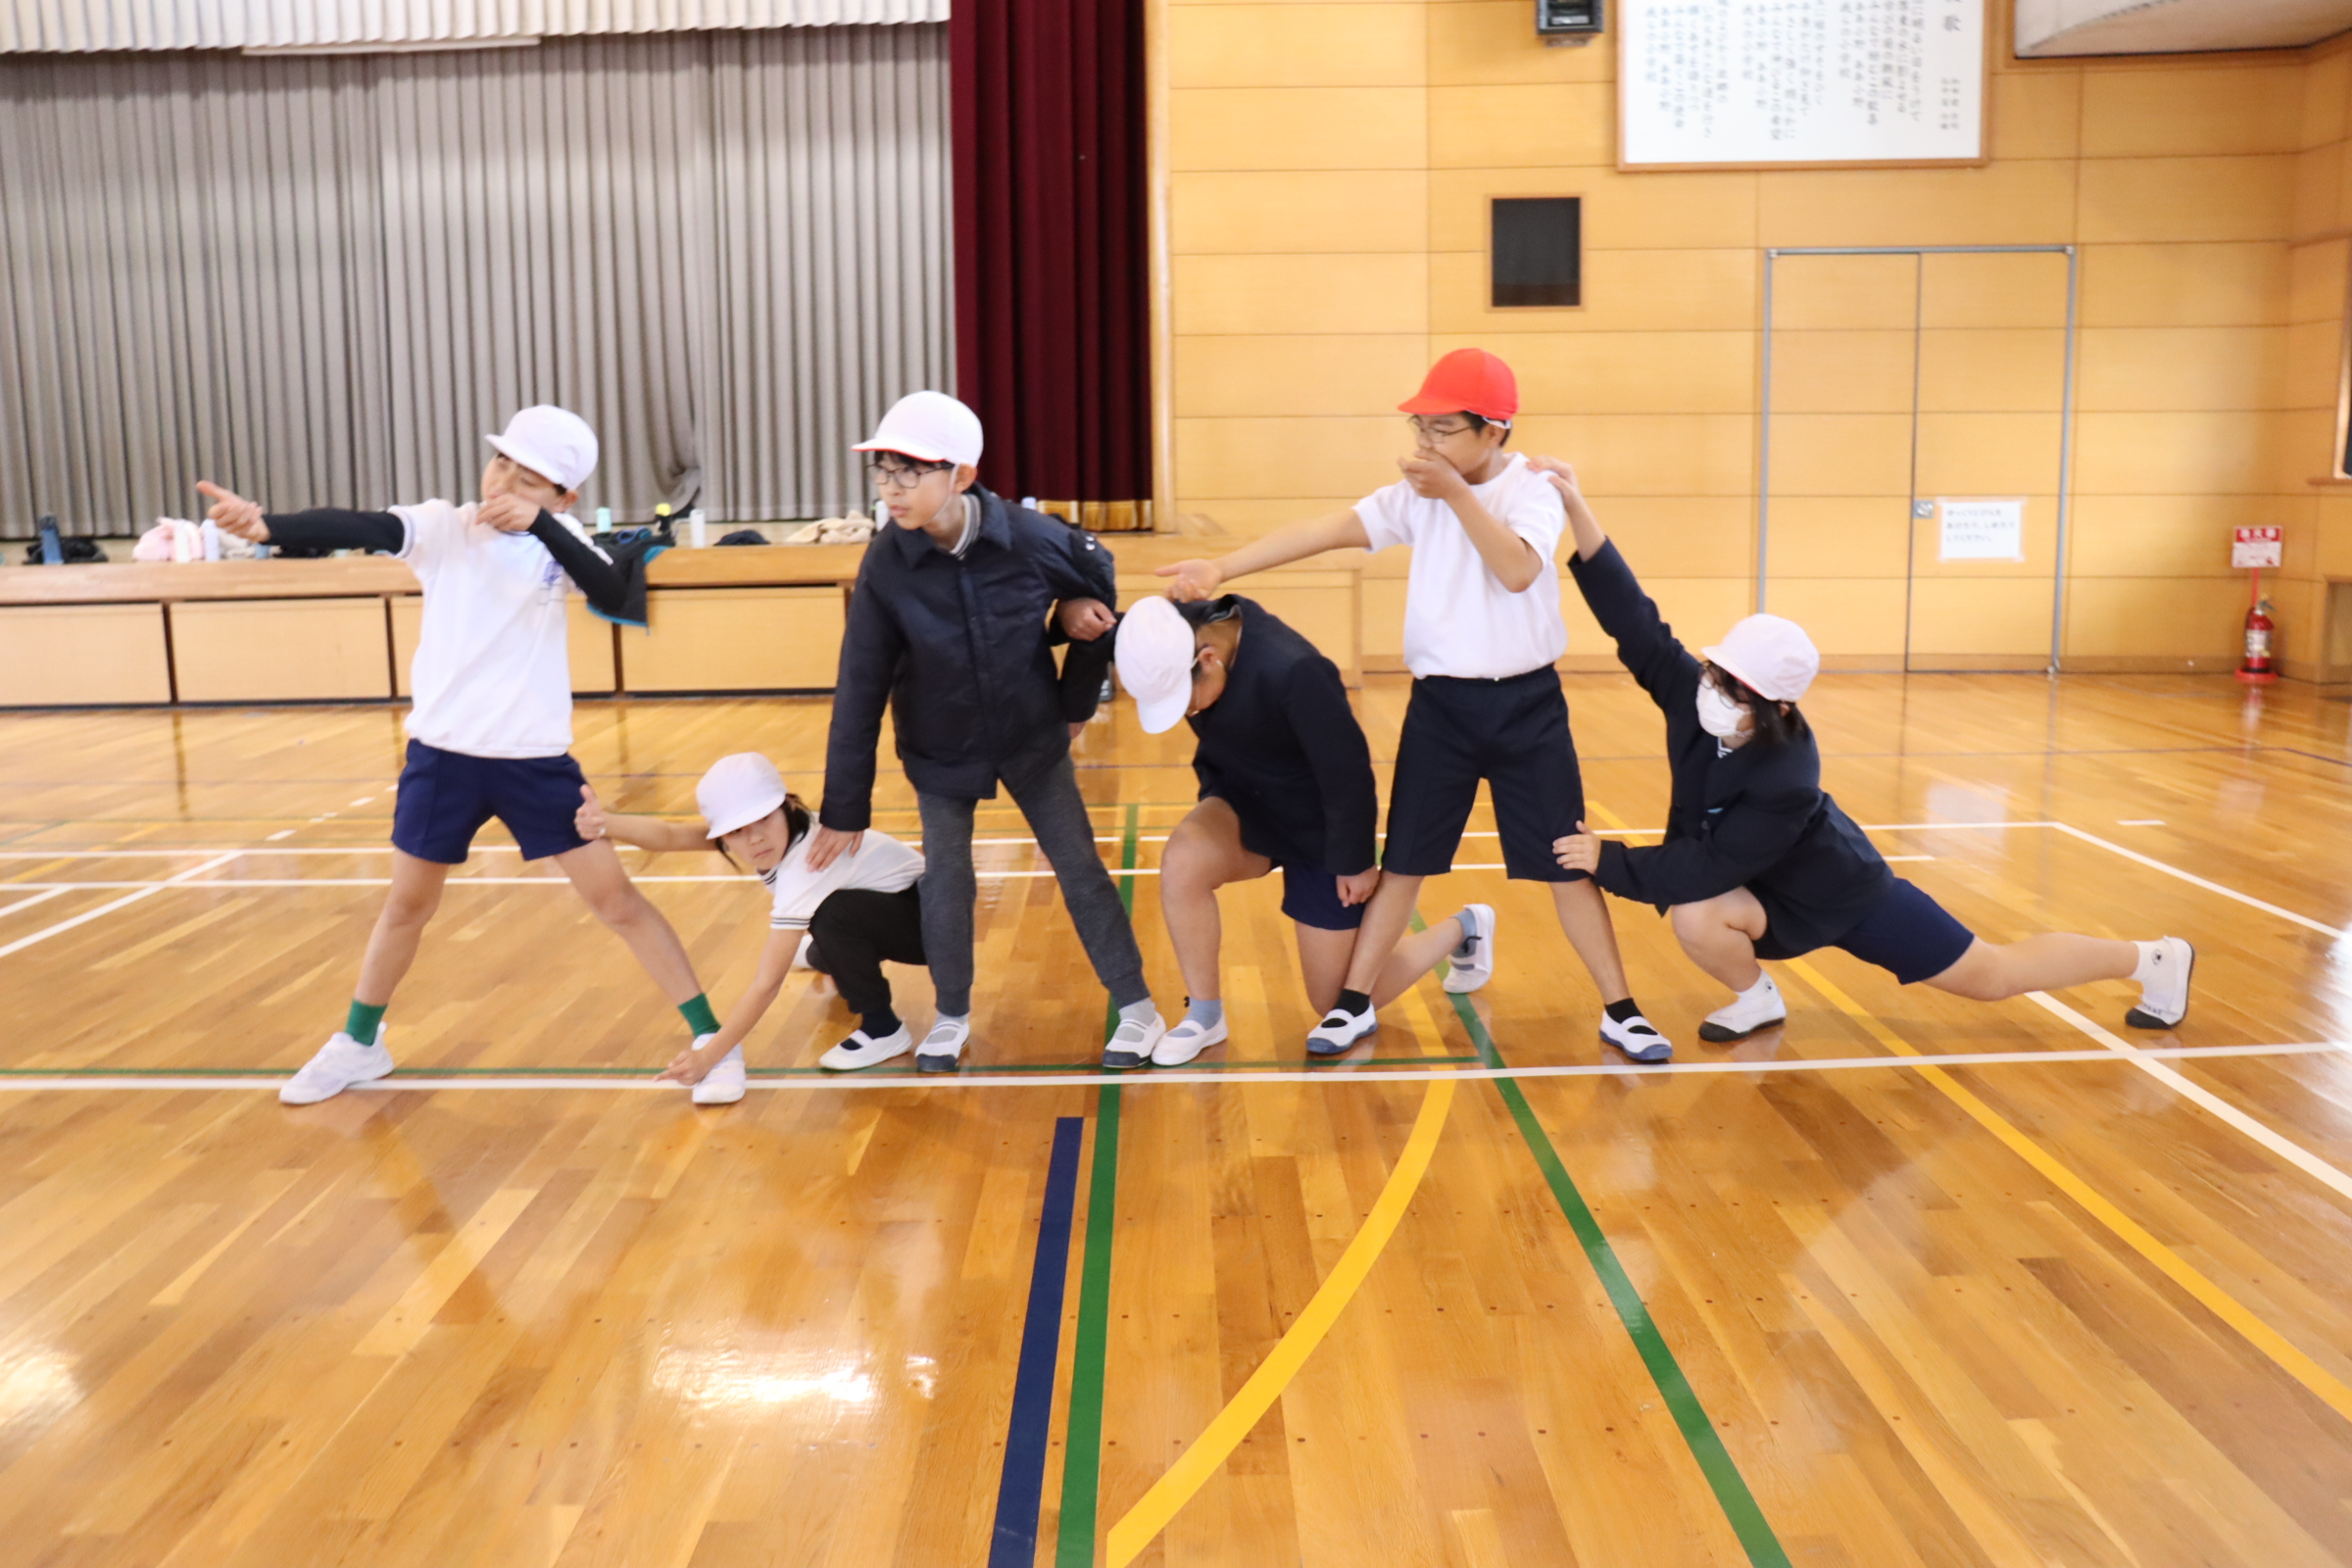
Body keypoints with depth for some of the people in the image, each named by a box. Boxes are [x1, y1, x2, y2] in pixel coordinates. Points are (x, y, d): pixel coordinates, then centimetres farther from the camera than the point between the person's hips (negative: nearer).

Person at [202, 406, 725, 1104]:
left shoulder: (559, 539, -3)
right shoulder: (441, 527, -5)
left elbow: (611, 595, -21)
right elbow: (363, 529, -23)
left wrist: (539, 523, -31)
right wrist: (266, 525, -41)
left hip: (536, 758, -1)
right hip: (442, 753, 1)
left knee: (614, 896, -1)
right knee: (408, 901, 16)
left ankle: (710, 1037, 9)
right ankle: (359, 1044, 37)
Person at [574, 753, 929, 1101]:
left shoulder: (804, 870, -34)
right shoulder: (778, 834, -12)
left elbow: (766, 985, -34)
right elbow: (672, 835, -25)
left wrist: (707, 1057, -30)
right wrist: (606, 823, -43)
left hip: (924, 914, -9)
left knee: (832, 915, -33)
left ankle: (883, 1030, -15)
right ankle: (825, 955, 55)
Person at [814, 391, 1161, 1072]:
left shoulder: (1030, 537, -23)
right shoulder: (886, 566, -21)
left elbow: (1096, 587, -1)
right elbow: (859, 693, -15)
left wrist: (1078, 699, 4)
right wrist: (844, 808, -12)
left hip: (1033, 739, 0)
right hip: (940, 753, 0)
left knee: (1079, 867, 5)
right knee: (946, 883, 4)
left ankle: (1137, 1008, 19)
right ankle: (951, 1017, 27)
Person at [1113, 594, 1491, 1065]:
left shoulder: (1292, 671, -36)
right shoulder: (1177, 633, -18)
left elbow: (1347, 768, -25)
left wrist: (1355, 861, -14)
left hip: (1319, 830, -5)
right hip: (1243, 801, 5)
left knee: (1340, 1004, 6)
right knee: (1181, 860, -29)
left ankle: (1464, 928, 30)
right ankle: (1205, 1013, -6)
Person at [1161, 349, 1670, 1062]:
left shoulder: (1533, 488, -8)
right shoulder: (1417, 492, 0)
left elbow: (1519, 571, -27)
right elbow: (1328, 529, -11)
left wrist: (1458, 494, -29)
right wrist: (1222, 568, -20)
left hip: (1526, 704, -2)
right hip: (1440, 704, 2)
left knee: (1566, 864, 3)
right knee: (1403, 861, 8)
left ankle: (1620, 1010, 17)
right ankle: (1354, 1003, 19)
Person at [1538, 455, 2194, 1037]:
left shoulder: (1785, 780, -40)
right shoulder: (1694, 694, -25)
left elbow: (1708, 869, -37)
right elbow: (1634, 621, -32)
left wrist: (1610, 861, -35)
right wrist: (1576, 508, -41)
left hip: (1843, 893, -5)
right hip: (1774, 891, 5)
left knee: (1995, 975, 9)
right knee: (1694, 919, -26)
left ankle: (2156, 958, 35)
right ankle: (1755, 999, 8)